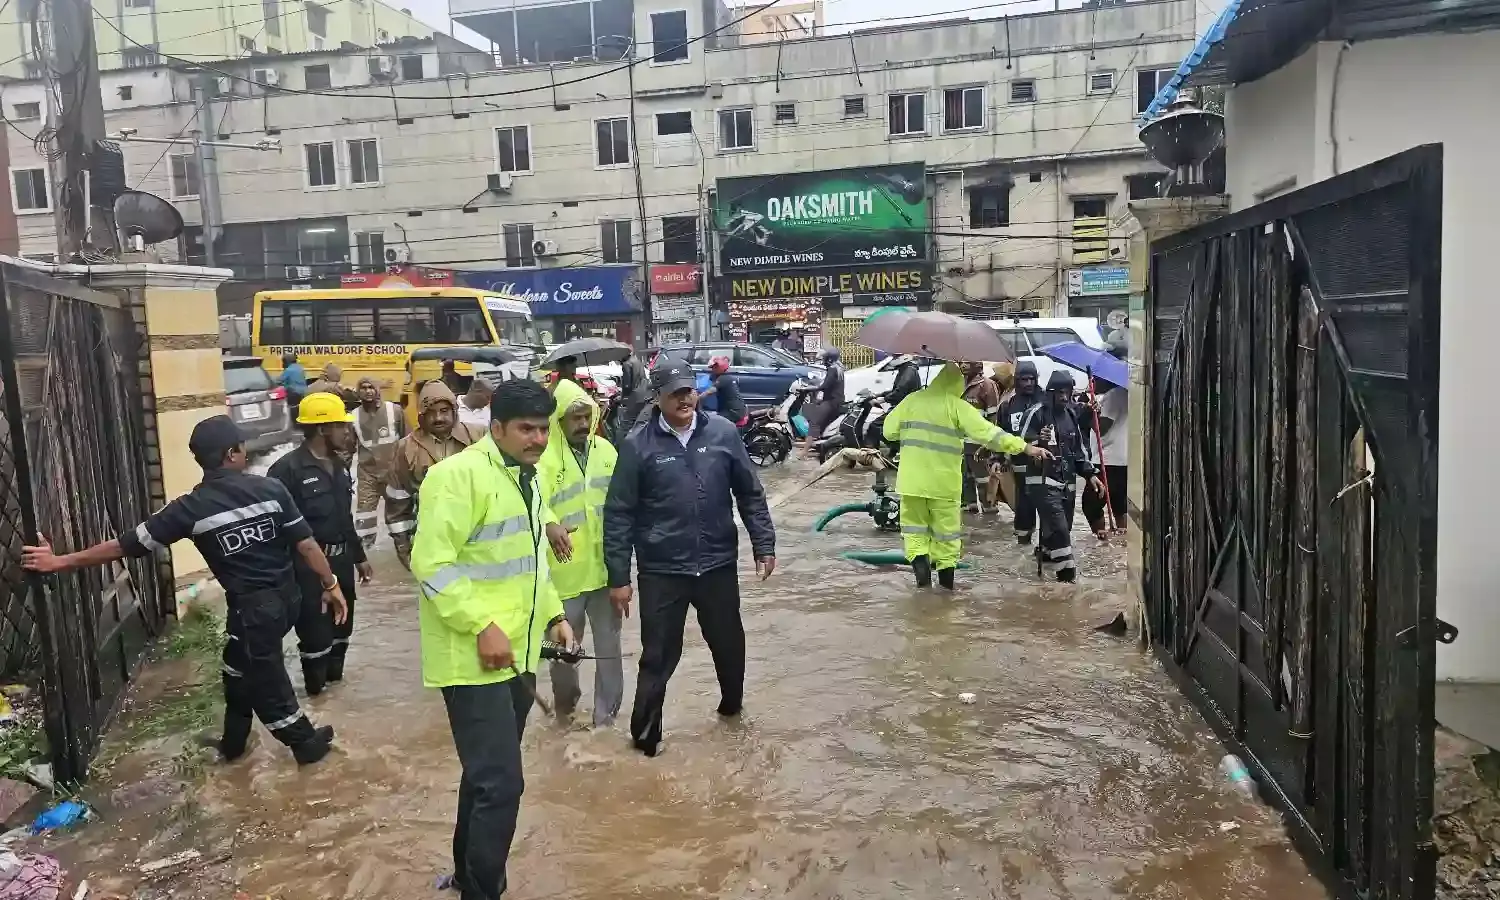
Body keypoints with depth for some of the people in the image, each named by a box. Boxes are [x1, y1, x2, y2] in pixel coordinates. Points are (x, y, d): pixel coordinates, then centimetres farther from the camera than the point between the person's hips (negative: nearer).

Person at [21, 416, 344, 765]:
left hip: (253, 606, -5)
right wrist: (330, 584, 4)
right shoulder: (271, 489, -8)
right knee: (239, 668, 26)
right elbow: (306, 544, -8)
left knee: (266, 681, 15)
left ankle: (306, 741, 28)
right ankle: (233, 741, 40)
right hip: (286, 597, 5)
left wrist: (61, 561, 2)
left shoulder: (191, 508, -13)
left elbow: (128, 544, -7)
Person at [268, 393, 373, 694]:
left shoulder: (338, 466, 11)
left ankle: (334, 679, 34)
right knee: (315, 632, -1)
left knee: (342, 623, 17)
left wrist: (359, 556, 22)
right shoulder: (287, 469, -17)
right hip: (308, 566, -8)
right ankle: (317, 691, 14)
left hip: (341, 560, 8)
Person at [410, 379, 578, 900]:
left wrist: (552, 614, 14)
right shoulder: (460, 474, -17)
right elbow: (431, 563, -22)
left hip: (518, 655, 9)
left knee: (487, 776, 20)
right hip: (475, 657, -9)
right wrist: (482, 626, -25)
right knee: (500, 784, -9)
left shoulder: (526, 477, 13)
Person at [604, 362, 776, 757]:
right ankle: (644, 735, 21)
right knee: (658, 656, 4)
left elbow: (750, 494, 6)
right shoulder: (638, 444, -9)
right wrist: (618, 576, -8)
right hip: (661, 571, -3)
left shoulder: (723, 433, -3)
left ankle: (732, 704, 46)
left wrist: (764, 545, 4)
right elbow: (618, 514, -6)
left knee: (729, 642, 20)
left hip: (718, 564, 3)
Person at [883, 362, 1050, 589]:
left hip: (912, 479, 2)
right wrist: (1024, 447, -9)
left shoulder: (912, 400, 3)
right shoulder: (956, 406, -6)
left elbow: (889, 430, 8)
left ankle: (919, 559, -9)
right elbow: (988, 432, -11)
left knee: (915, 524, 13)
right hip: (944, 481, -2)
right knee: (946, 527, 12)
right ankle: (946, 576, 17)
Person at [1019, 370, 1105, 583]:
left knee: (1056, 529, 10)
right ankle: (1068, 576, -12)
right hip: (1043, 482, -7)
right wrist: (1038, 439, -31)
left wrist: (1089, 474, 12)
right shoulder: (1037, 413, -8)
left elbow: (1078, 449, 21)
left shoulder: (1071, 414, 13)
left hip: (1067, 482, 7)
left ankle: (1045, 570, 24)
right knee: (1059, 530, -15)